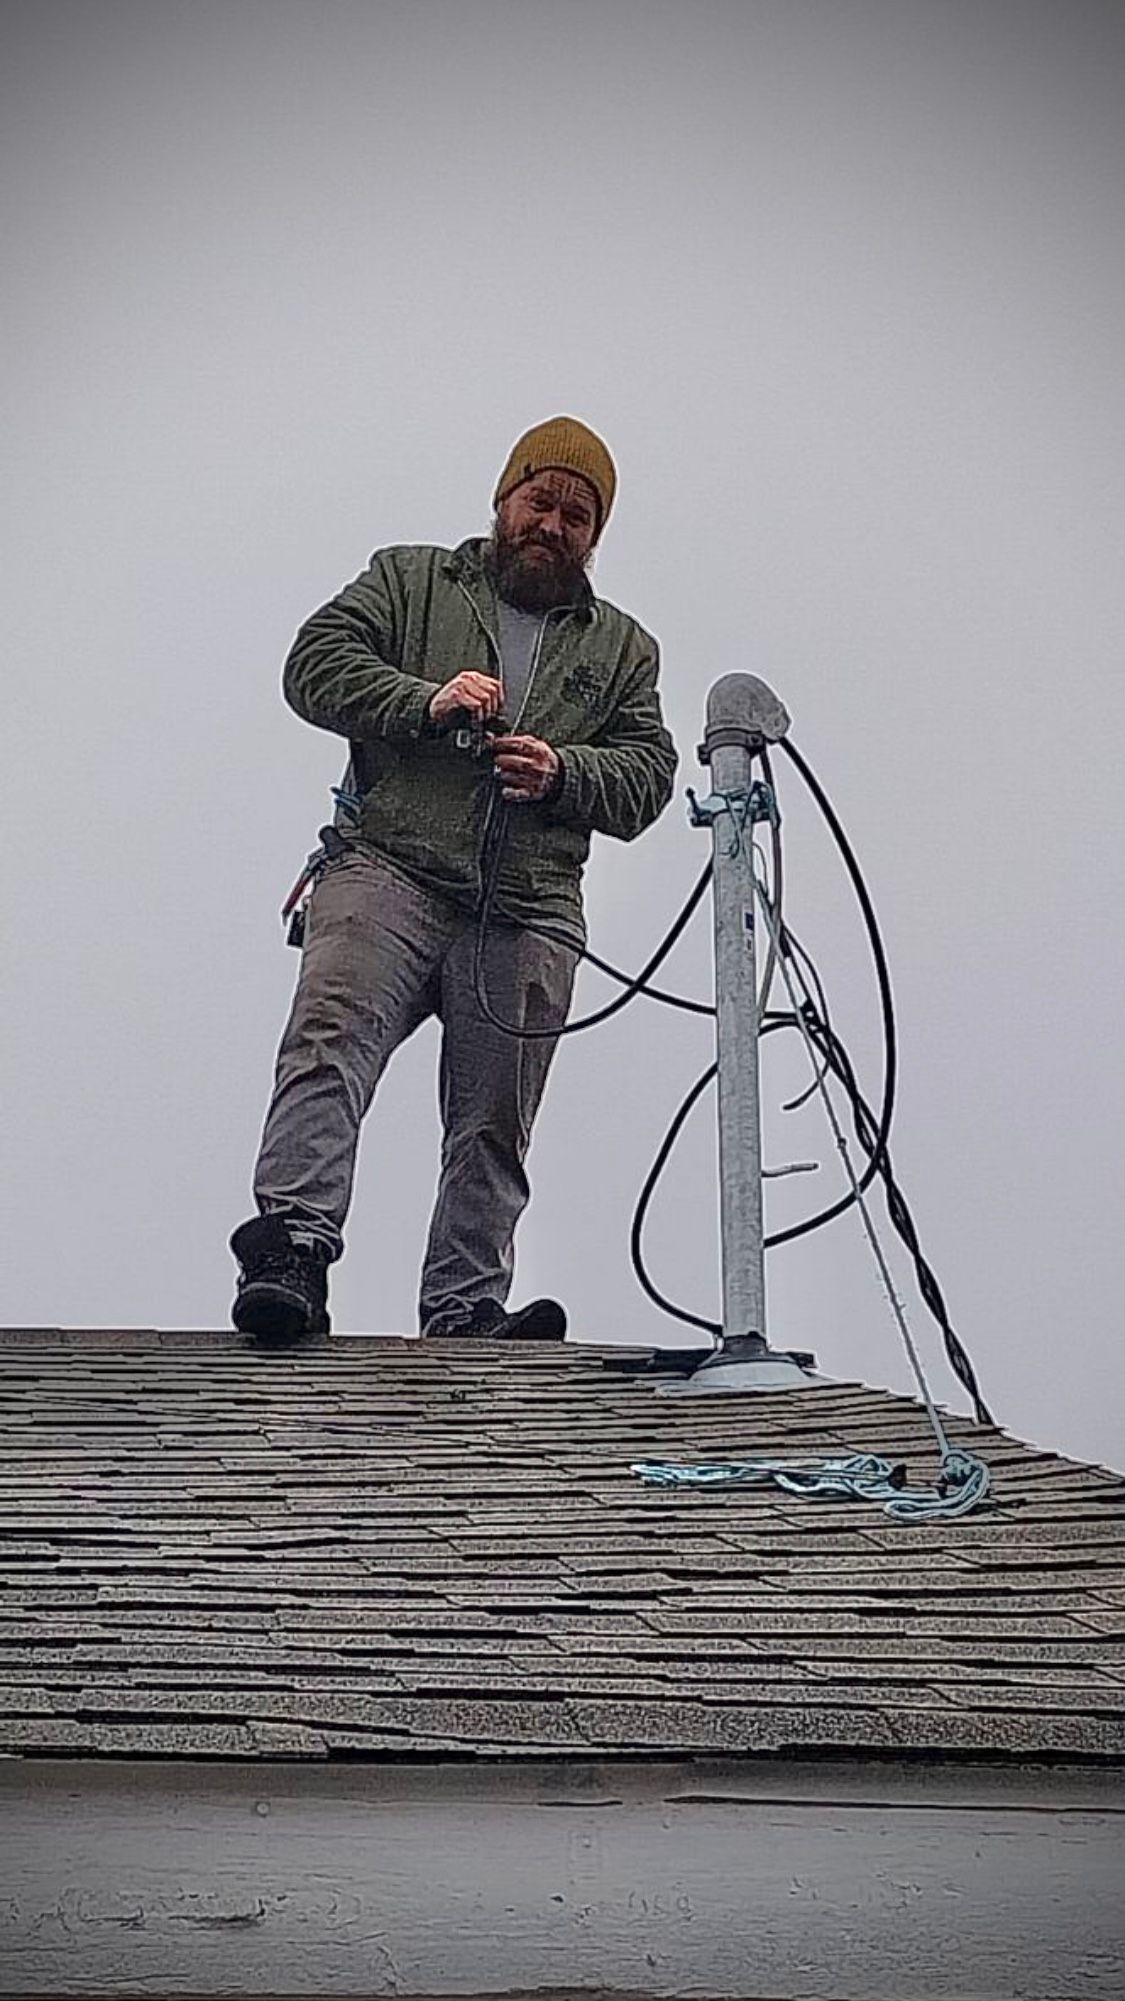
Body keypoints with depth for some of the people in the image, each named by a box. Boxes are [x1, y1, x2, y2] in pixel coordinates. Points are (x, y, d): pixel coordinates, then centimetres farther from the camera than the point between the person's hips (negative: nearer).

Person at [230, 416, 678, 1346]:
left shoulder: (623, 648, 24)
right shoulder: (410, 581, 18)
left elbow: (647, 778, 13)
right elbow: (317, 664, 5)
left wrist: (561, 773, -8)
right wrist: (425, 702, -11)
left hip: (528, 915, 3)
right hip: (389, 872, -3)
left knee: (494, 1127, 2)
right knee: (330, 1044, -24)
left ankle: (464, 1311, 7)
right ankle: (292, 1252, -33)